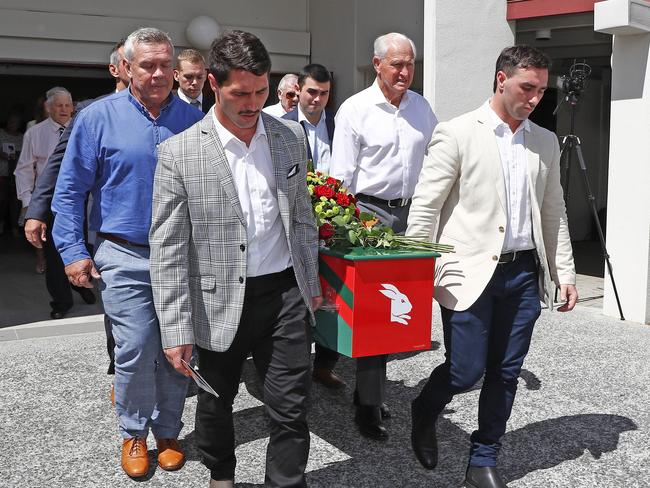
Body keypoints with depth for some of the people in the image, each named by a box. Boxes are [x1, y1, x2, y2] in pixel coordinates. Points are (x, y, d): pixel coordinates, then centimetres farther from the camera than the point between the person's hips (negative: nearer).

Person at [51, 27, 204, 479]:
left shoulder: (193, 120, 6)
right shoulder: (99, 117, -2)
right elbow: (71, 190, 0)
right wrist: (74, 251, -6)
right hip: (126, 257, -2)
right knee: (136, 351, -5)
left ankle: (168, 432, 27)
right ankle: (134, 433, 18)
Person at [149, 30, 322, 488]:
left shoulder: (291, 136, 2)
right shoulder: (178, 152, -10)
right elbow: (168, 248, -9)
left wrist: (311, 282, 14)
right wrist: (177, 329, -10)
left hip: (285, 295, 2)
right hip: (219, 303, -1)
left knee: (291, 410, 4)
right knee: (216, 404, 18)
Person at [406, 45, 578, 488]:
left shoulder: (545, 142, 11)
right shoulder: (458, 134, -5)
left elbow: (553, 214, 16)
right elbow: (425, 207, -6)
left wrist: (565, 272, 11)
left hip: (524, 273, 5)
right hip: (470, 273, -5)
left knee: (505, 374, 10)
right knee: (466, 371, -2)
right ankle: (425, 413, 31)